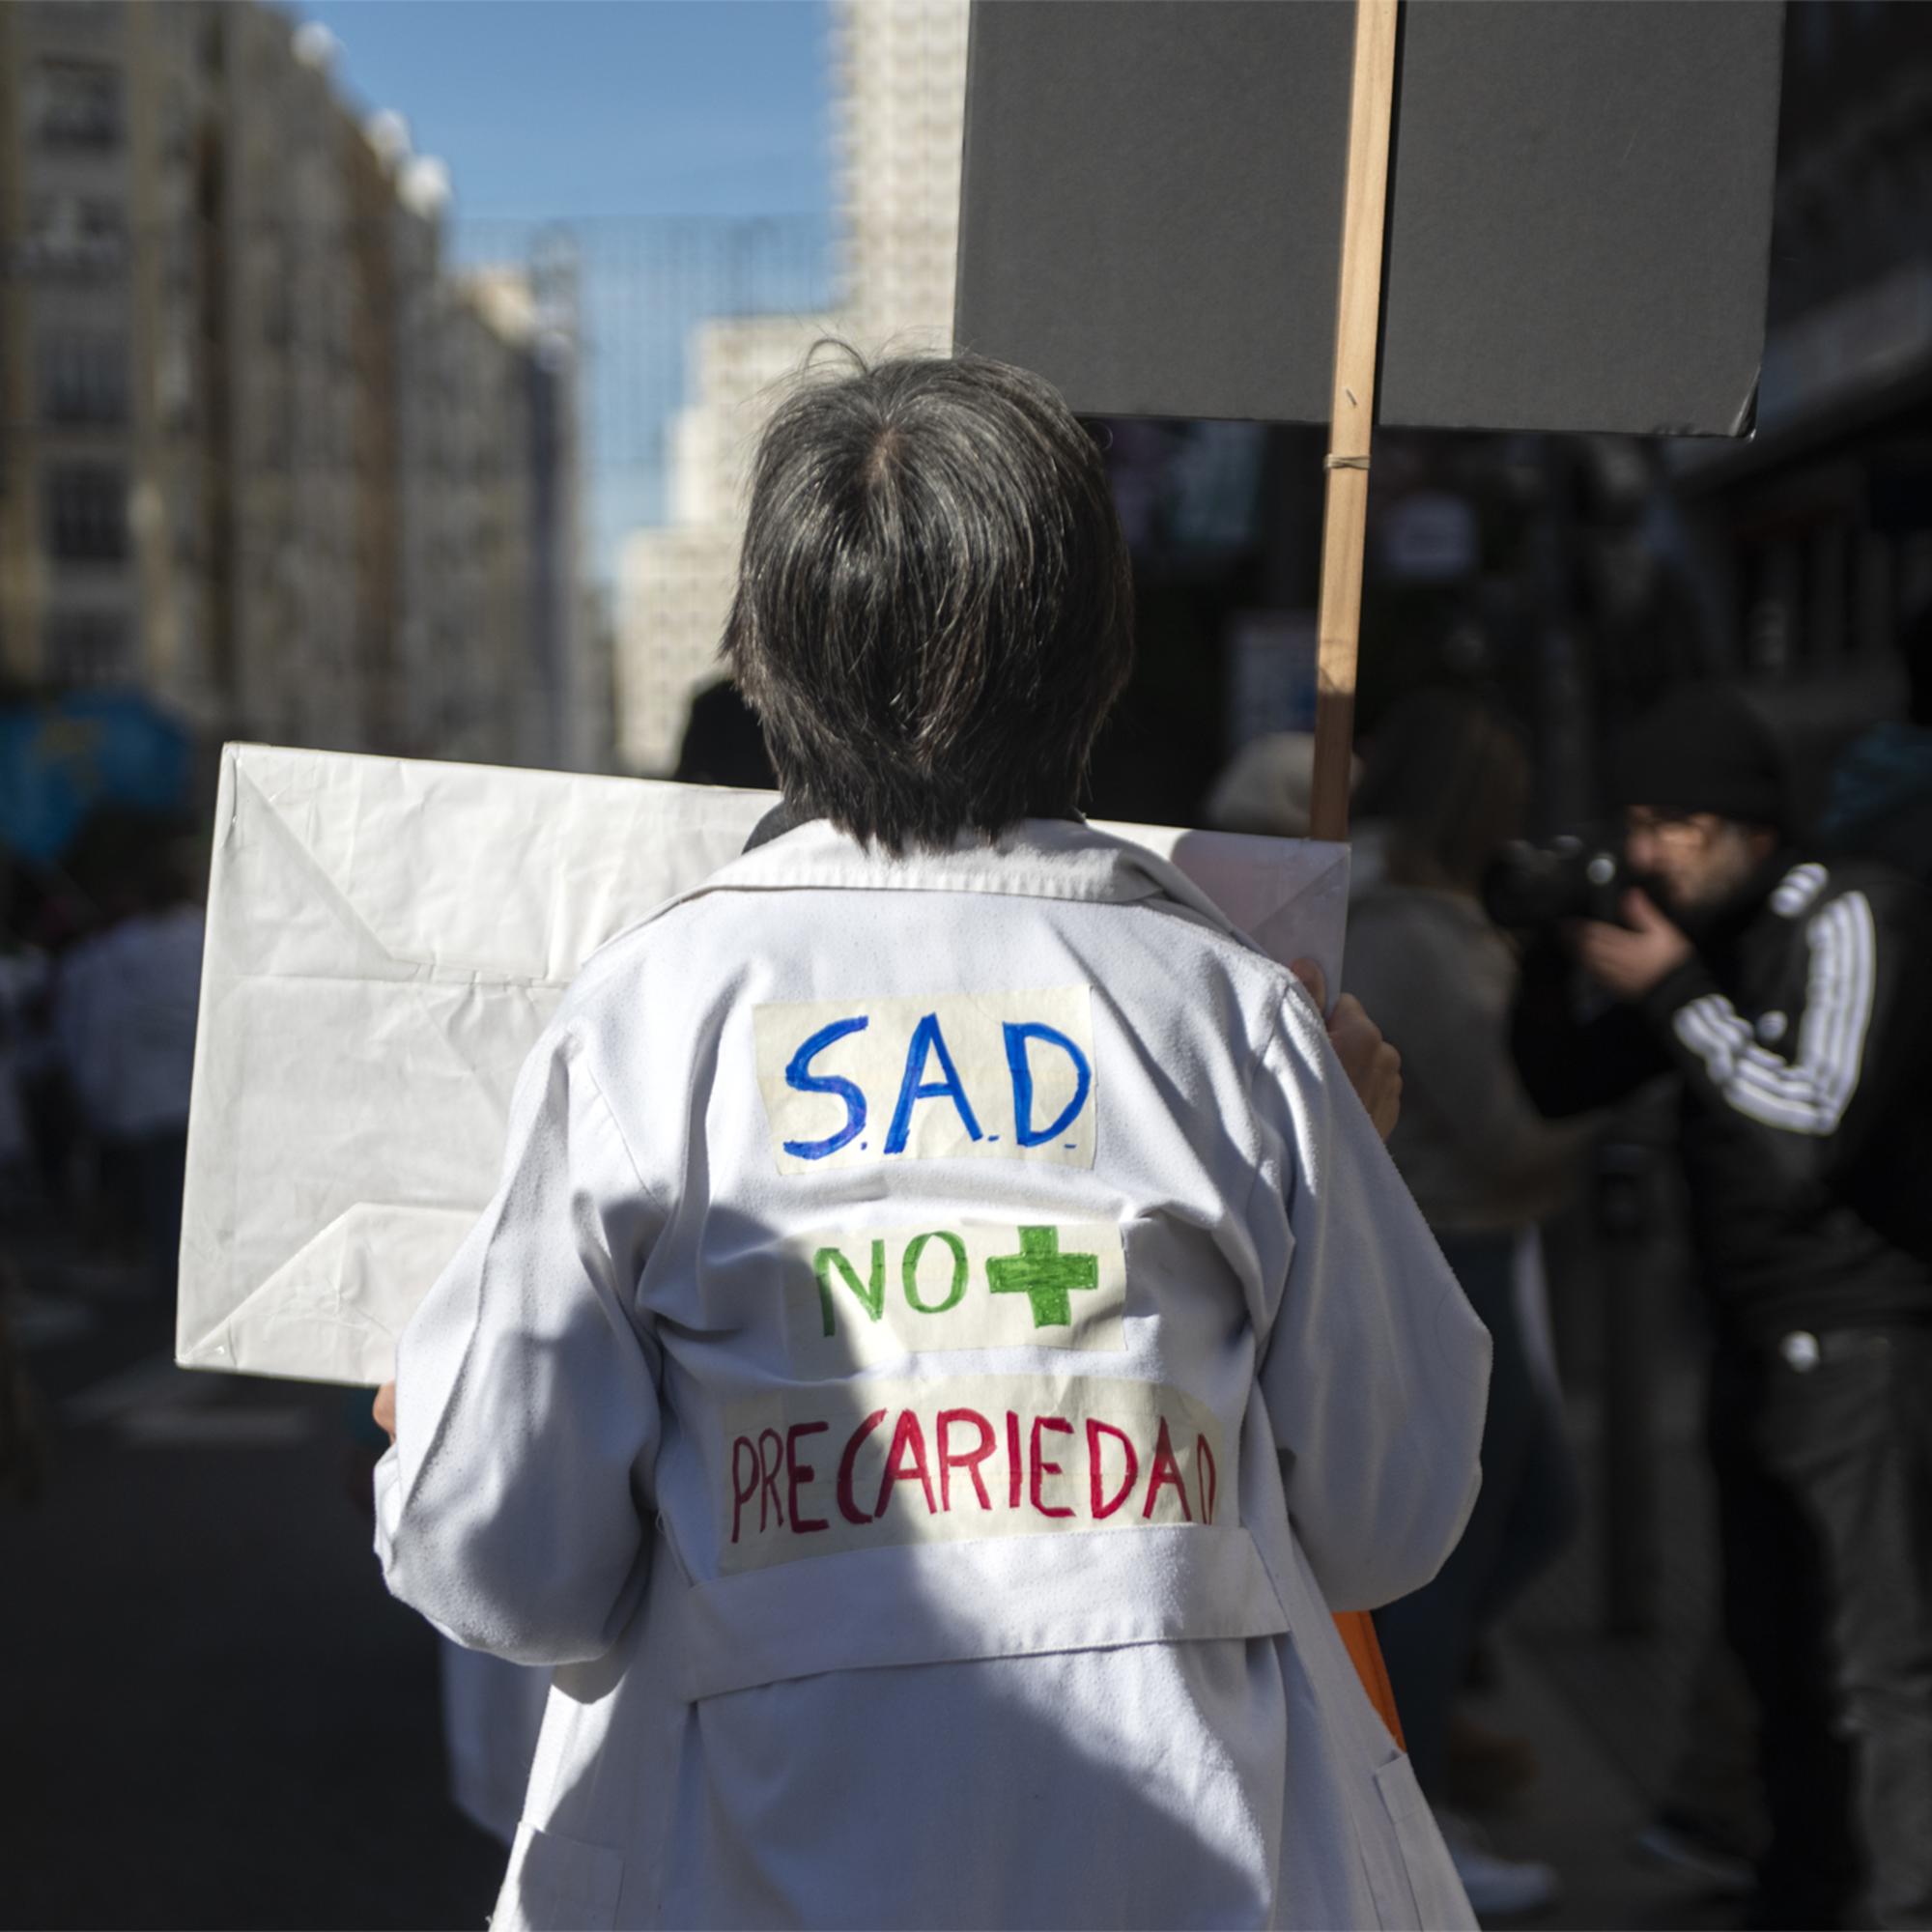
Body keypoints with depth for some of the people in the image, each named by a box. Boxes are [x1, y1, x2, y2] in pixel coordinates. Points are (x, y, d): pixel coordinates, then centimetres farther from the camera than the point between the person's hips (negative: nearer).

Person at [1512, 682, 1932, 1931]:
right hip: (1755, 1347, 8)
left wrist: (1673, 990, -20)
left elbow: (1814, 1134, -23)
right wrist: (1541, 959, -4)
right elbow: (1564, 1084, 12)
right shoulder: (1706, 937, 11)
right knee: (1779, 1652, 16)